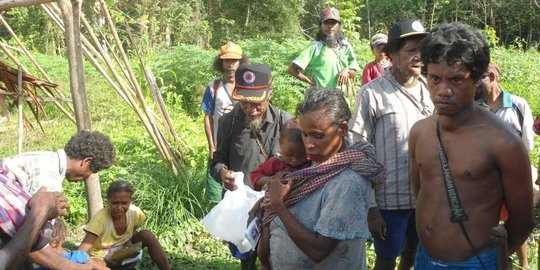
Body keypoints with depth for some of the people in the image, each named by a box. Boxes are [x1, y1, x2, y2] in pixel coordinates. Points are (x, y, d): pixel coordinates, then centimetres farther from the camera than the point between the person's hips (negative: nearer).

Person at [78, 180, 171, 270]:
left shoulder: (134, 212, -15)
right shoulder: (100, 218, -28)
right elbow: (84, 247, -33)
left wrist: (129, 242, -20)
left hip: (121, 250, 4)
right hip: (101, 258, -4)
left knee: (147, 235, -17)